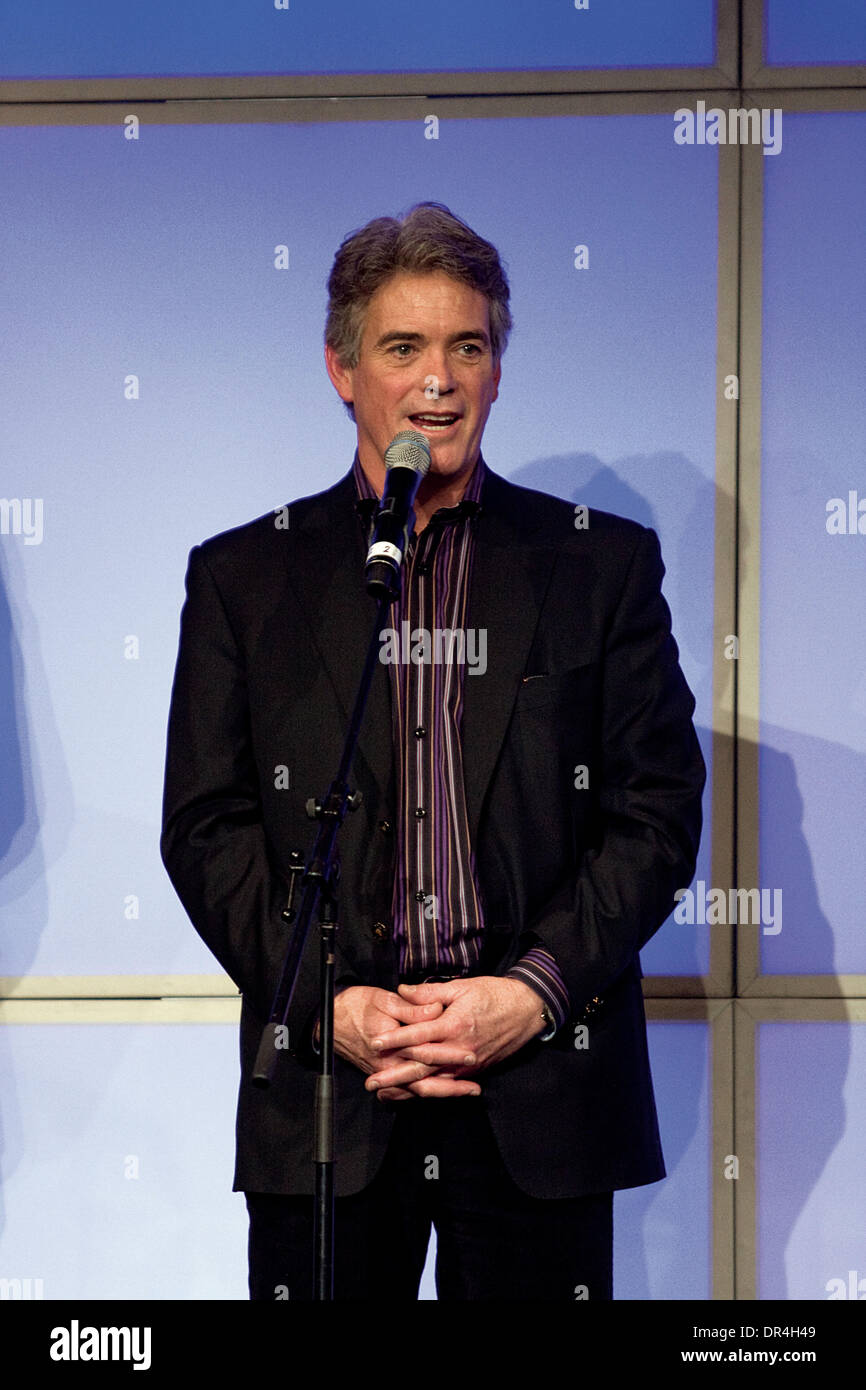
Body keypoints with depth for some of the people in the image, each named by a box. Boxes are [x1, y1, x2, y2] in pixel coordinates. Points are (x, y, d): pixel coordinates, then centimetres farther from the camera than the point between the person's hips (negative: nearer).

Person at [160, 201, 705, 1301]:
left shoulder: (604, 563, 7)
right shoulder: (242, 575, 8)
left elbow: (658, 808, 3)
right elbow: (205, 827, 3)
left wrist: (533, 990, -10)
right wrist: (328, 1005, -10)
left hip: (544, 1086, 0)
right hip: (323, 1084, 0)